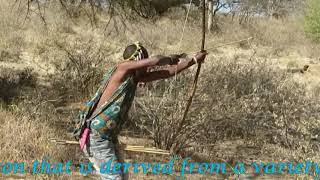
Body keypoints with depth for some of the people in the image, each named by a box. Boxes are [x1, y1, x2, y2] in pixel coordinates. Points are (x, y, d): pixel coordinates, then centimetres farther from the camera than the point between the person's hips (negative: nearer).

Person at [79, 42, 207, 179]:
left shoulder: (136, 77, 10)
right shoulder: (122, 68, -14)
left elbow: (168, 72, 15)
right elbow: (153, 61, -24)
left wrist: (194, 60, 17)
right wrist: (171, 59, -3)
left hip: (107, 138, 9)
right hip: (95, 138, -9)